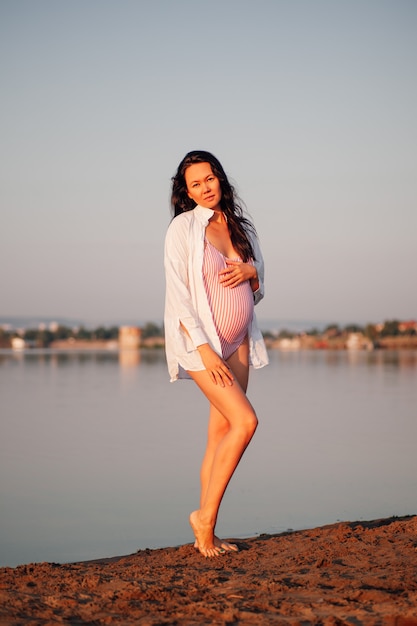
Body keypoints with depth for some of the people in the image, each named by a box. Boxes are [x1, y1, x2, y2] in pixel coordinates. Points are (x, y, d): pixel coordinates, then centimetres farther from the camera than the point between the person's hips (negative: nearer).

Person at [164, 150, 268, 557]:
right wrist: (204, 349, -19)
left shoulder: (242, 227, 11)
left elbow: (259, 292, 17)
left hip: (237, 341, 6)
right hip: (199, 340, -6)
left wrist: (251, 272, -7)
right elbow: (178, 294, -12)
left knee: (221, 436, 3)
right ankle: (205, 517, -7)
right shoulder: (183, 227, -7)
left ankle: (207, 535, 8)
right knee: (245, 421, -18)